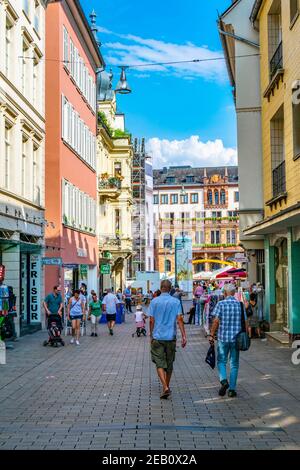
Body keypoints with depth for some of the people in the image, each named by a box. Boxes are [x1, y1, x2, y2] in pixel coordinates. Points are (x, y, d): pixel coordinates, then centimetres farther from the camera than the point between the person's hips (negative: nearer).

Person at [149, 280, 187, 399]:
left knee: (160, 363, -1)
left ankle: (165, 387, -17)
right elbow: (179, 319, -7)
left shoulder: (154, 301, -3)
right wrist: (183, 336, -6)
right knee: (169, 363, 15)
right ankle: (167, 386, 27)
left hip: (157, 337, -2)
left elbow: (152, 320, -2)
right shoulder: (176, 302, -1)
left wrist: (151, 335, 9)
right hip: (171, 337, 2)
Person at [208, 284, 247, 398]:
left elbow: (216, 321, -10)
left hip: (223, 337, -2)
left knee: (221, 361, 12)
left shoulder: (220, 304, -5)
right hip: (236, 338, 2)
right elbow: (245, 322, 3)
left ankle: (224, 380, -11)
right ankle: (232, 389, 9)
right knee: (234, 364, 9)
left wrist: (211, 335, -3)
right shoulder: (240, 305, 3)